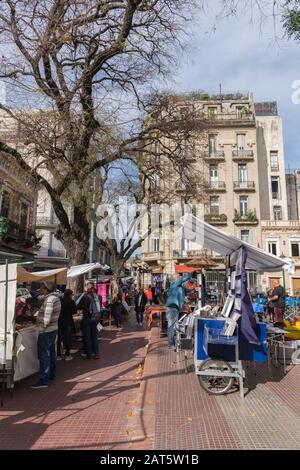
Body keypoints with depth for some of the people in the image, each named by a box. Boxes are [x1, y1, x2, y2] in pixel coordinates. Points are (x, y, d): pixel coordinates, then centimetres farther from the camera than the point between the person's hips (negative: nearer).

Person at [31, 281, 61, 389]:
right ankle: (51, 375, 31)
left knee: (44, 355, -2)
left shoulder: (49, 300, -22)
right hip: (53, 329, 10)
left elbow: (46, 318, -25)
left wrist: (42, 328, -15)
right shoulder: (55, 297, 8)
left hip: (46, 331, -10)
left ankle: (44, 381, 4)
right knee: (51, 353, 19)